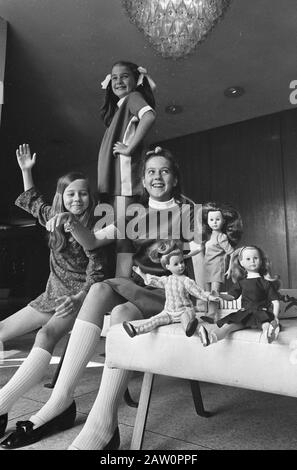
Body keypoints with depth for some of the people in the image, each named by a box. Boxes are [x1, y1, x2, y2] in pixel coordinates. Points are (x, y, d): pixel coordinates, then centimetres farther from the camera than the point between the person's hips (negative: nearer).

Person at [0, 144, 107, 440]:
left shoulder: (93, 230, -12)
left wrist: (76, 300, -30)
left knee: (46, 335, -33)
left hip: (78, 297, -7)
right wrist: (26, 171, 22)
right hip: (52, 294, 8)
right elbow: (32, 201, 28)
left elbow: (96, 276, -15)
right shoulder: (54, 218, 5)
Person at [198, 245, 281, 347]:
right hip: (244, 313, 3)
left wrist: (275, 317, -12)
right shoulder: (241, 282, 12)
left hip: (261, 312, -3)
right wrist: (219, 295, -4)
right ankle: (210, 337, -43)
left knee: (265, 323, -38)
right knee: (228, 325, -22)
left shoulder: (265, 281, 2)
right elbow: (231, 296, 15)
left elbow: (275, 300, 1)